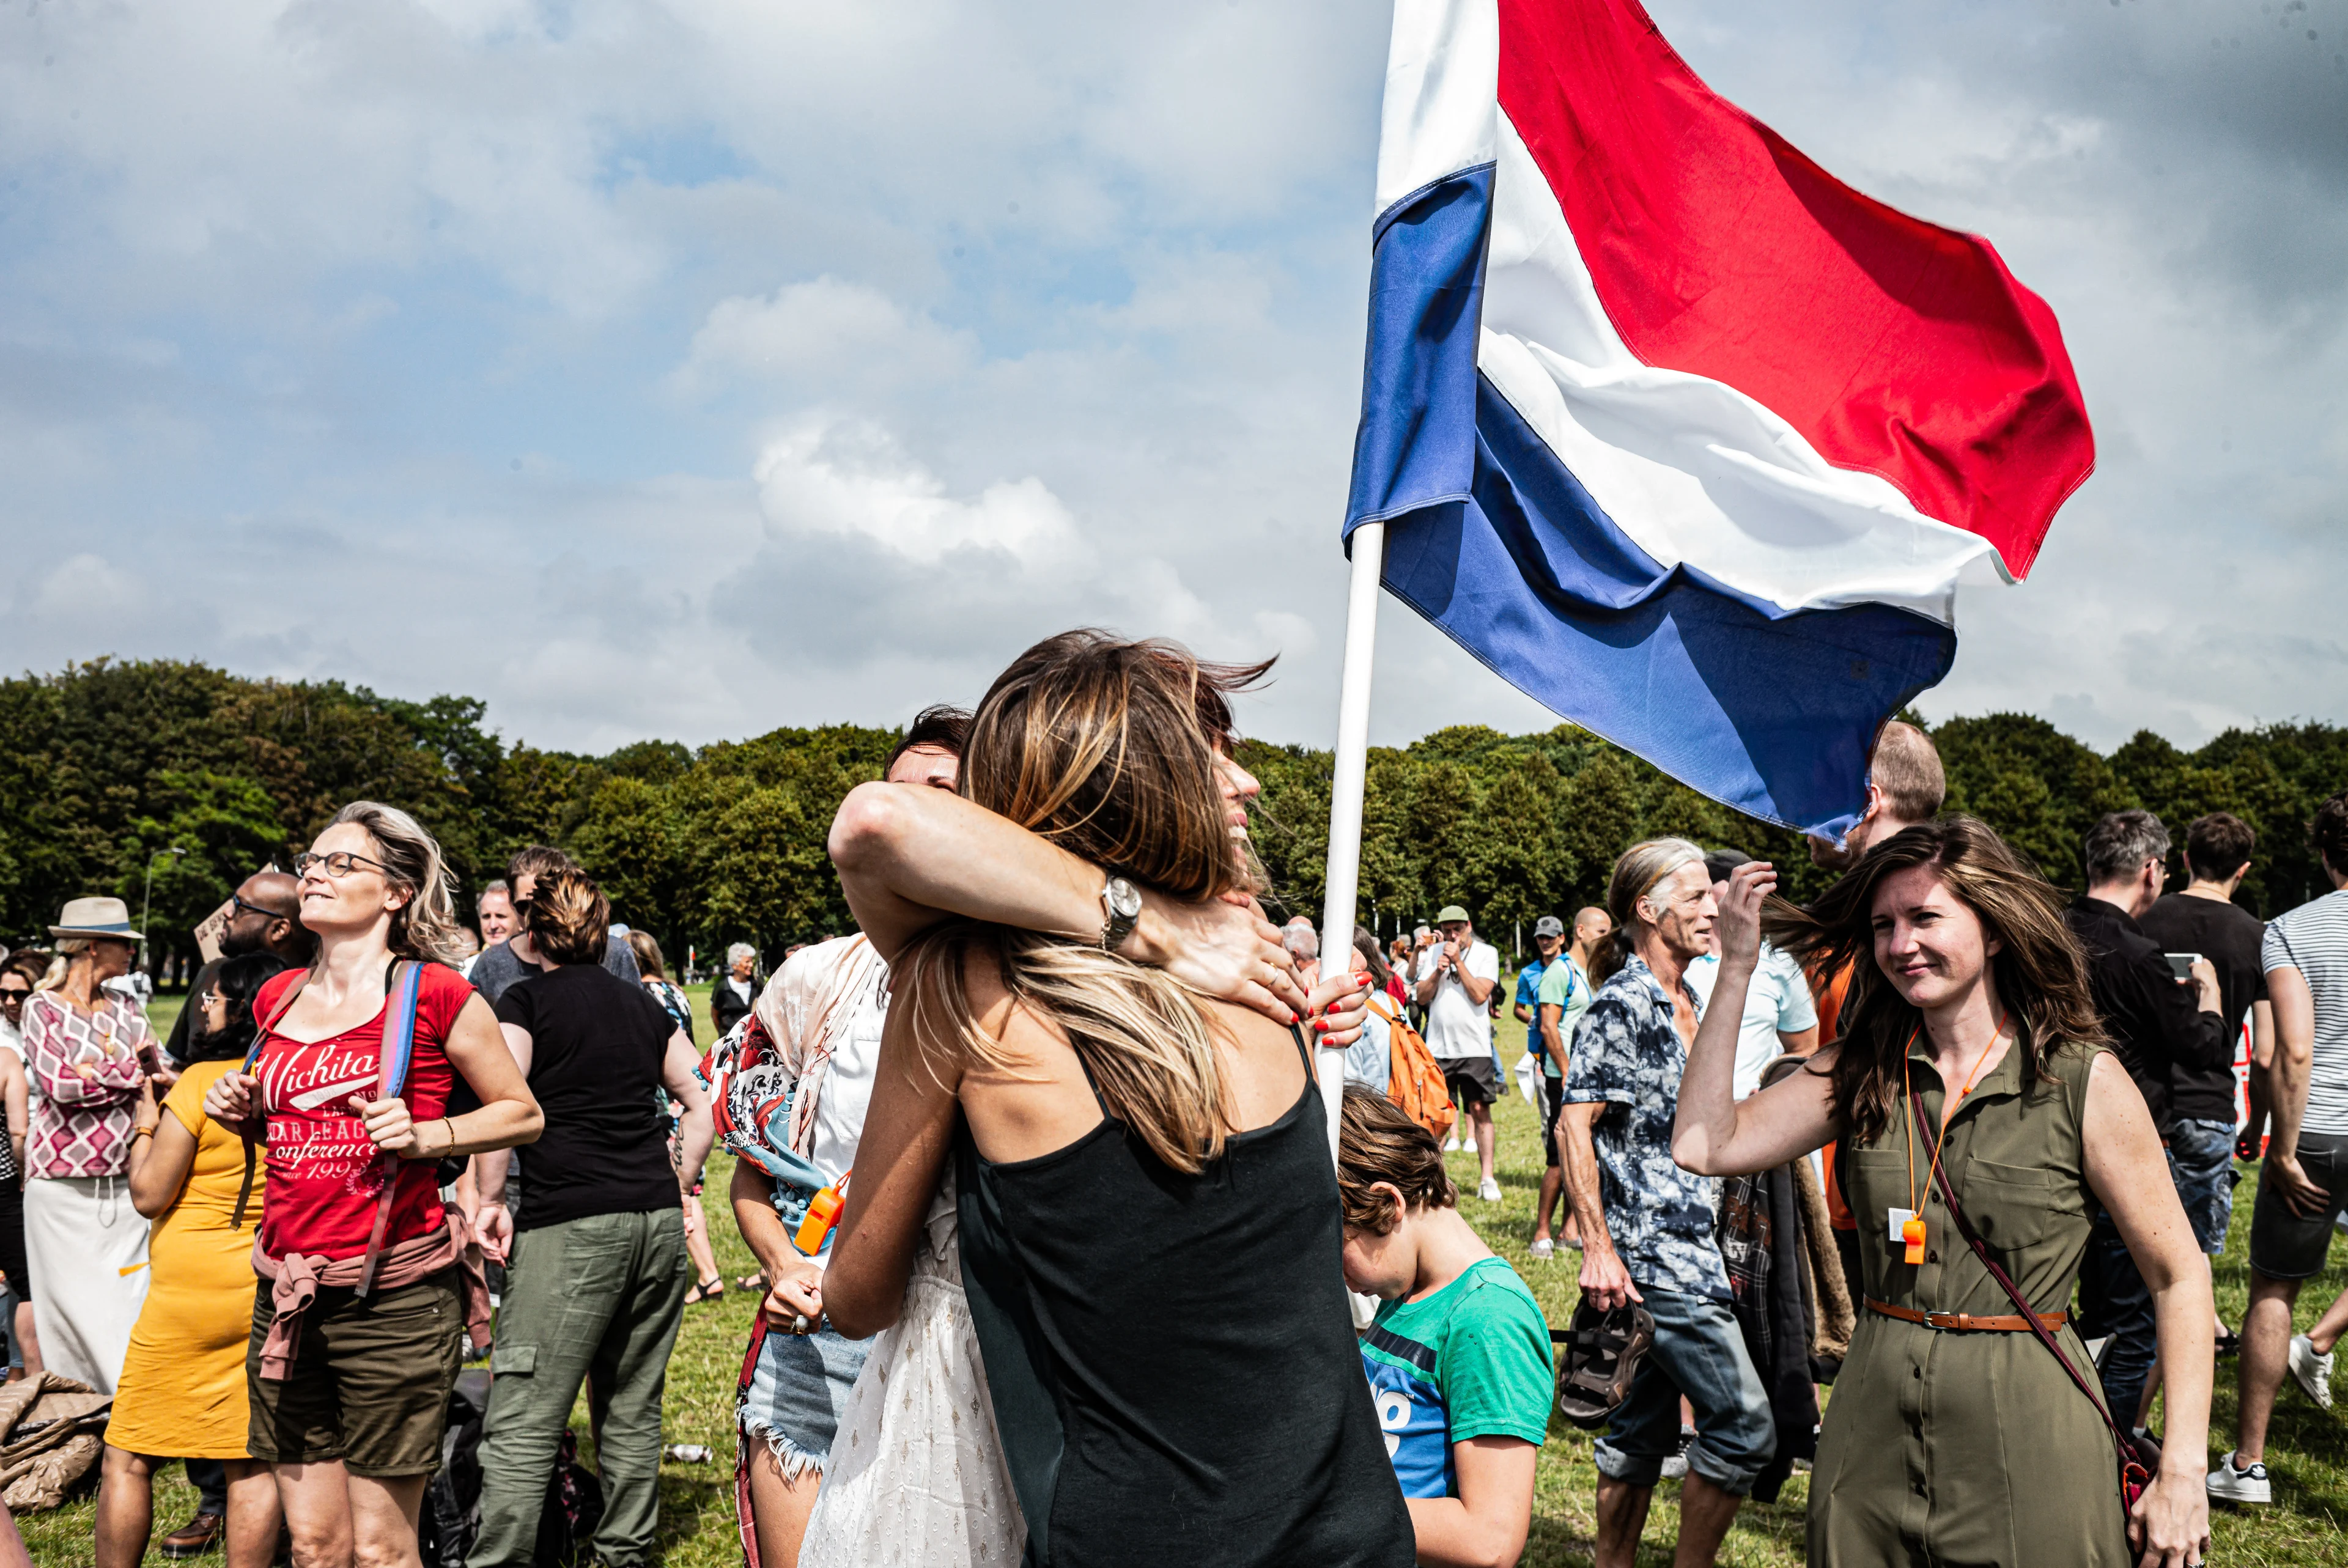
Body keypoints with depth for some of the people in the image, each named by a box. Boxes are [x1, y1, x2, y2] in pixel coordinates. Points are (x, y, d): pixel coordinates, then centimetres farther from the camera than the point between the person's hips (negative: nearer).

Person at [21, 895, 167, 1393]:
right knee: (71, 1305, 1)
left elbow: (158, 1074, 4)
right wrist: (129, 1072, -8)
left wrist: (98, 1071, -12)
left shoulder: (124, 1009, 11)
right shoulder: (43, 1008, -2)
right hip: (63, 1183, -4)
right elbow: (58, 1083, -15)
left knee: (128, 1304, 1)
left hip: (123, 1182, 4)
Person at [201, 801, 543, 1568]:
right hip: (287, 1297, 6)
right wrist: (241, 1113, 5)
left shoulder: (436, 995, -7)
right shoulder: (279, 999, 12)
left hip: (394, 1298, -6)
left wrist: (425, 1135, -16)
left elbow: (522, 1113, 0)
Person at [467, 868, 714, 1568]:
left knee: (523, 1423, -3)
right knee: (633, 1411, 15)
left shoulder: (526, 1000, 2)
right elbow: (703, 1104, 17)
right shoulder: (645, 1005, 17)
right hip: (660, 1221, 6)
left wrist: (489, 1200, -2)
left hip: (571, 1223, -5)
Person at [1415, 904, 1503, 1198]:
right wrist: (1438, 971, -10)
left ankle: (1487, 1179, 3)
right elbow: (1422, 997, 5)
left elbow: (1480, 995, -12)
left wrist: (1458, 960, -13)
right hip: (1438, 1046, 2)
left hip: (1474, 1047, -2)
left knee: (1480, 1109, -2)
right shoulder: (1434, 953, 9)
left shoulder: (1487, 953, 0)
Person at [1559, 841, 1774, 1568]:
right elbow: (1575, 1125, -18)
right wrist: (1597, 1249, -21)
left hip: (1686, 1249, 9)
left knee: (1645, 1429, 14)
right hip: (1652, 1256, -9)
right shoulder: (1621, 1004, -14)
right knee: (1744, 1426, -7)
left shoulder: (1684, 1001, 14)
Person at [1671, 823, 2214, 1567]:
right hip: (1873, 1430, 3)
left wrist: (2182, 1474, -7)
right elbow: (1704, 1146, -8)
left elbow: (2180, 1275, -3)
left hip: (2030, 1432, -3)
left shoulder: (2084, 1080, -8)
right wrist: (1735, 970, -8)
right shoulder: (1857, 1072, 2)